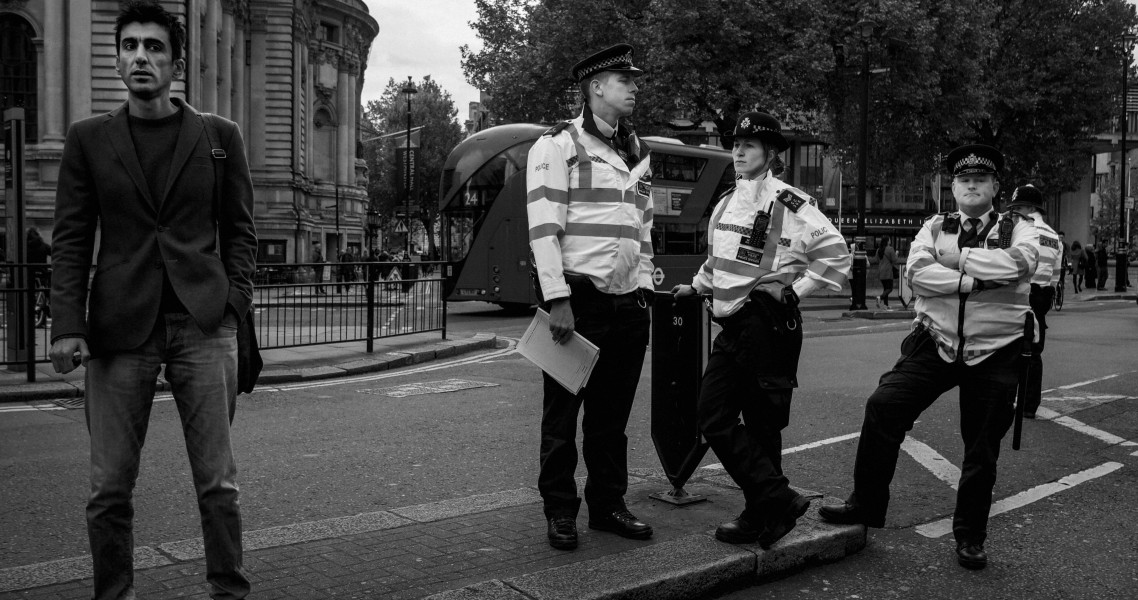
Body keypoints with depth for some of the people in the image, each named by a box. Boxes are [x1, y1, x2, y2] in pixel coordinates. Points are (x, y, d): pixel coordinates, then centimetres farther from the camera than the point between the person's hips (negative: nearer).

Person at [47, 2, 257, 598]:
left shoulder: (219, 136, 9)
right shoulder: (88, 139, 9)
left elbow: (239, 230, 10)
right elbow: (71, 239, 6)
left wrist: (234, 305, -3)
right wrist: (68, 326, -4)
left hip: (203, 324, 0)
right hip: (120, 327, 1)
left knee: (218, 482, 0)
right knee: (109, 488, 3)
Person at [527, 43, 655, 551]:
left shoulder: (637, 153, 17)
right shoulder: (558, 146, -4)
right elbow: (543, 229, -12)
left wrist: (644, 289, 12)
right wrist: (557, 300, -18)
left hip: (627, 303, 6)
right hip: (578, 300, -6)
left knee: (612, 414, 13)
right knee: (562, 413, 3)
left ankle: (608, 504, 25)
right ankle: (560, 512, 15)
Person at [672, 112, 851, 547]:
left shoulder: (789, 204, -9)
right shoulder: (726, 202, 14)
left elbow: (836, 256, -10)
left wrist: (795, 289, -10)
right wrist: (697, 285, 24)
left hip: (768, 326, -8)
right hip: (732, 326, 8)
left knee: (761, 424, -2)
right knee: (713, 414, 4)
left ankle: (767, 509, 10)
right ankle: (774, 503, 9)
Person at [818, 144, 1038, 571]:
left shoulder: (1016, 228, 4)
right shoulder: (935, 227, 8)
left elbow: (1022, 262, -20)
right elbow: (915, 270, -11)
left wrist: (957, 256, -15)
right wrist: (976, 281, -19)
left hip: (994, 355, -1)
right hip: (934, 344, 1)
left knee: (982, 449, 8)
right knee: (883, 406, -17)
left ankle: (970, 536, 28)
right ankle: (866, 504, -1)